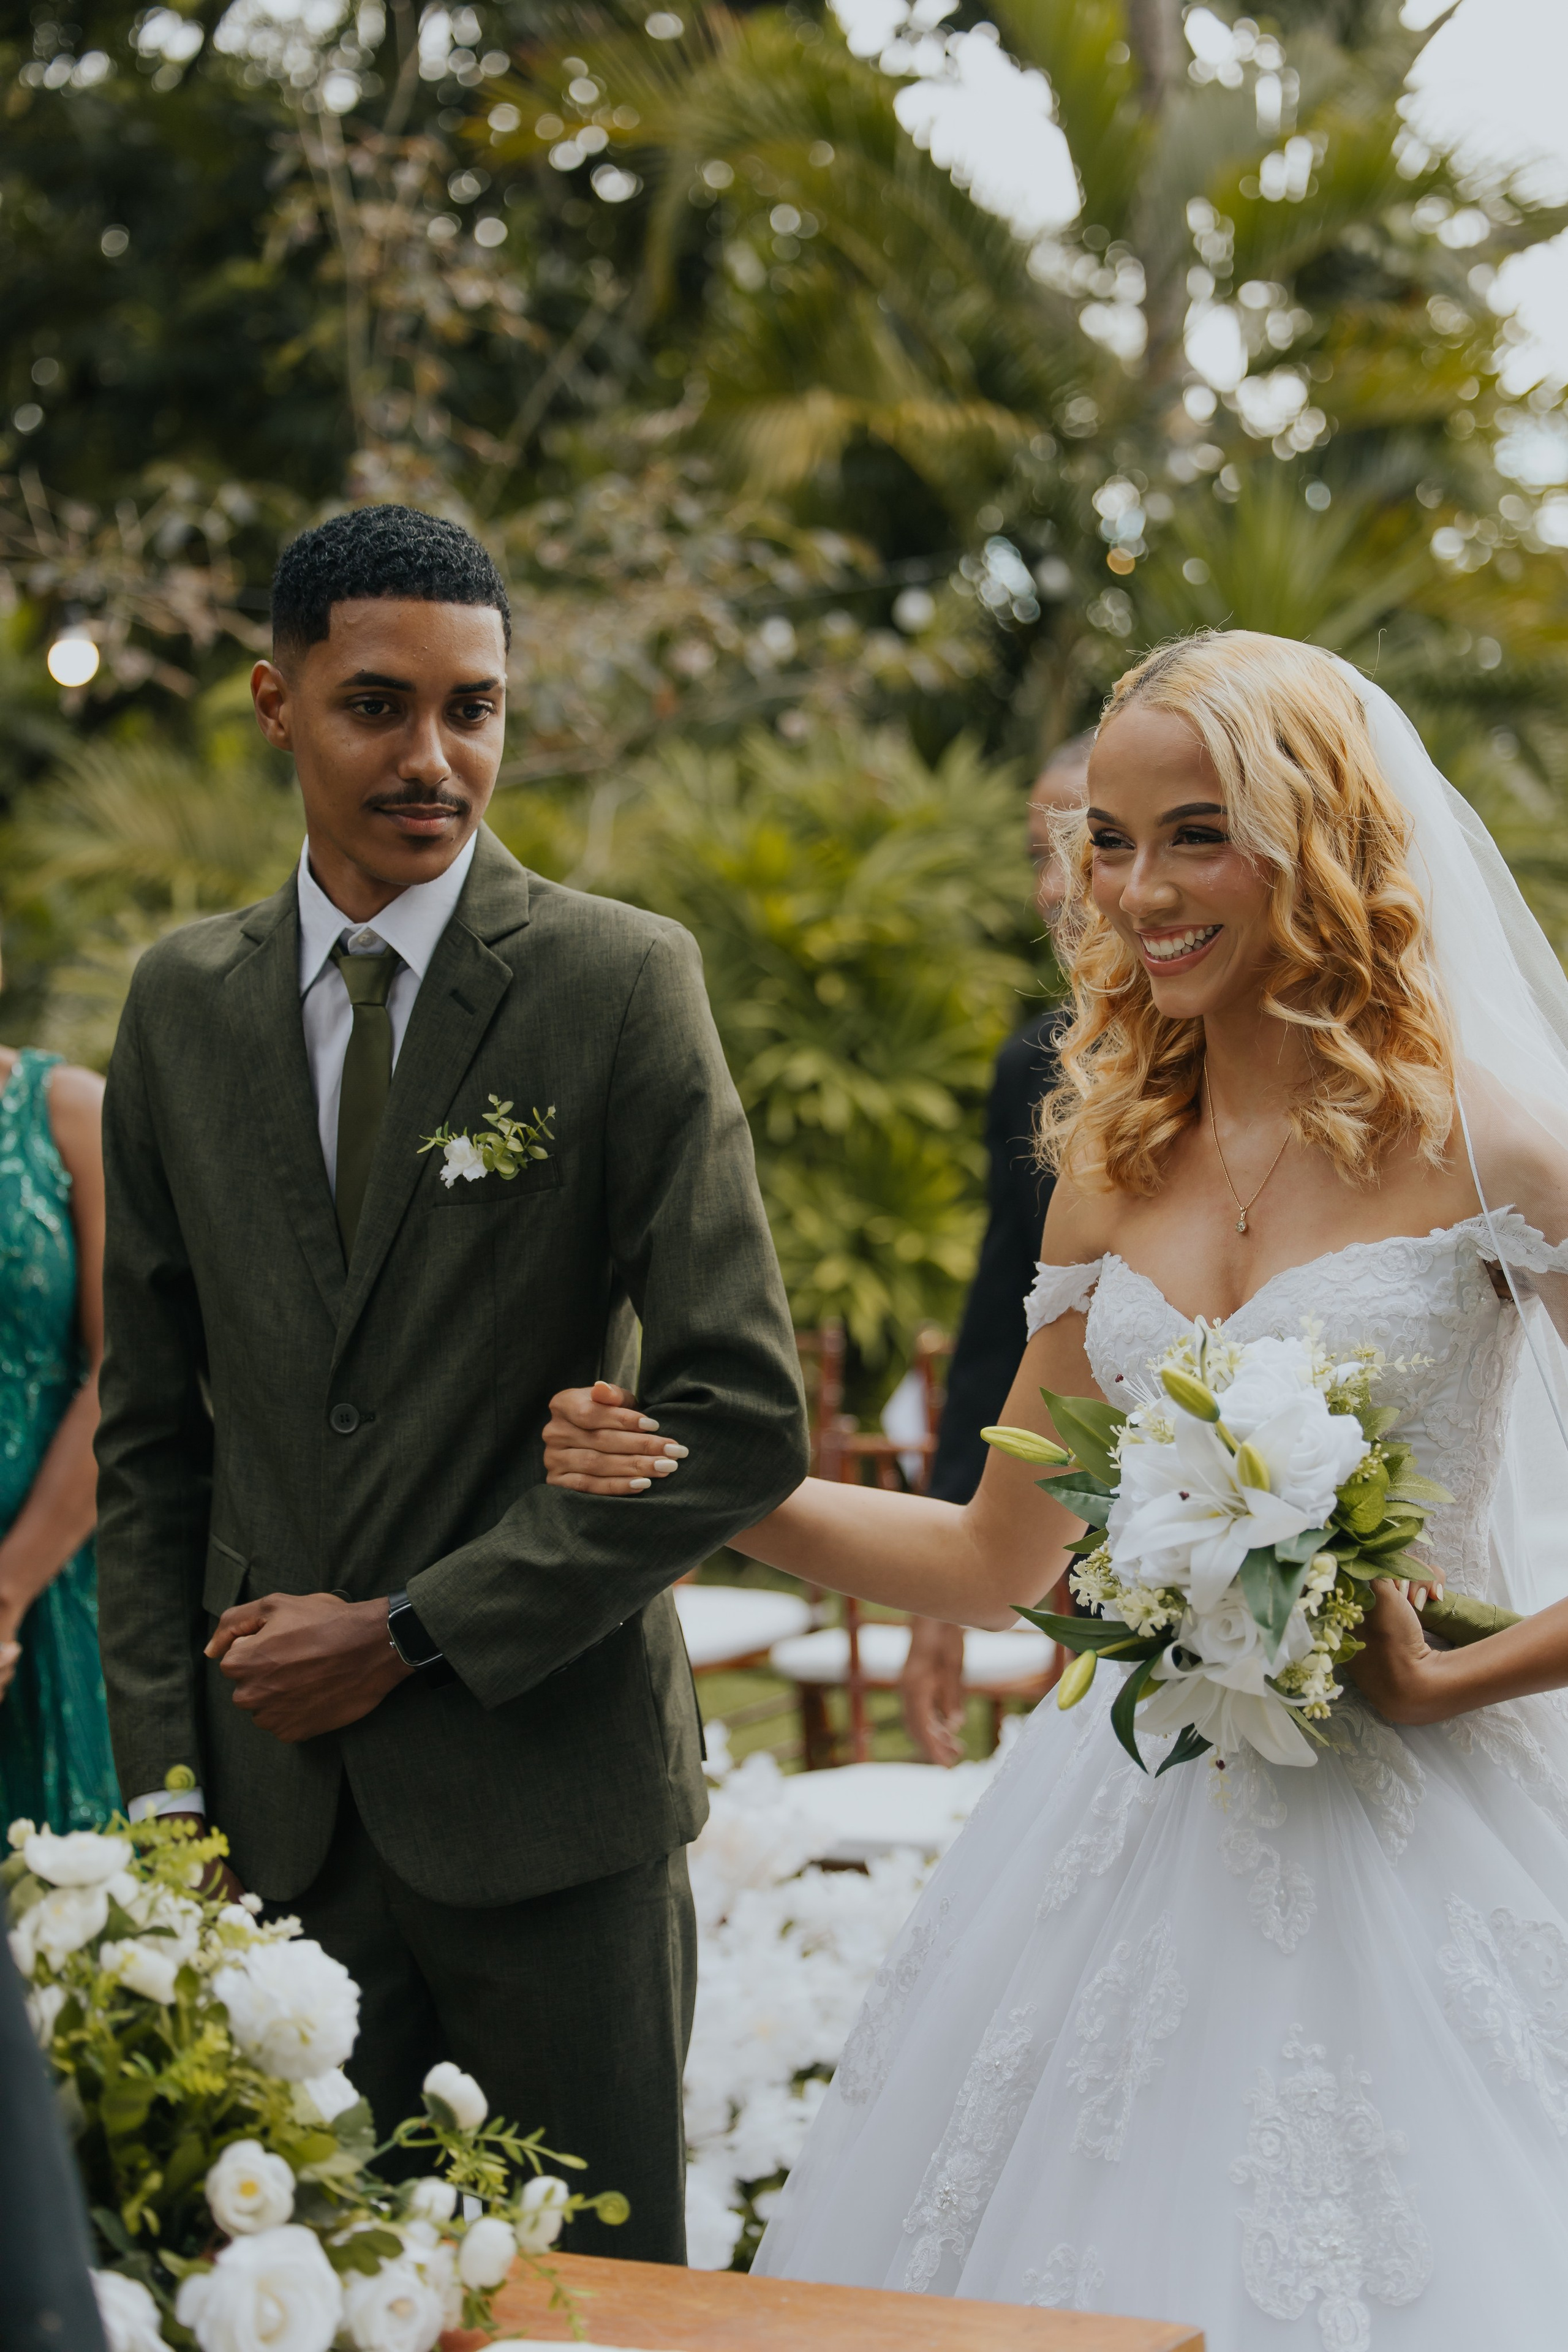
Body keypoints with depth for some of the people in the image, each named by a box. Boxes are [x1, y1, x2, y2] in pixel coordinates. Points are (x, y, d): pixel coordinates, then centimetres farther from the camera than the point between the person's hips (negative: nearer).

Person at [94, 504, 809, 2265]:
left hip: (547, 1783, -3)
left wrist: (409, 1632, -11)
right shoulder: (182, 1004, 7)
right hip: (274, 1802, 3)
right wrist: (162, 1769, 3)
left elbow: (741, 1420, -10)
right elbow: (152, 1427, 11)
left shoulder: (621, 983, -6)